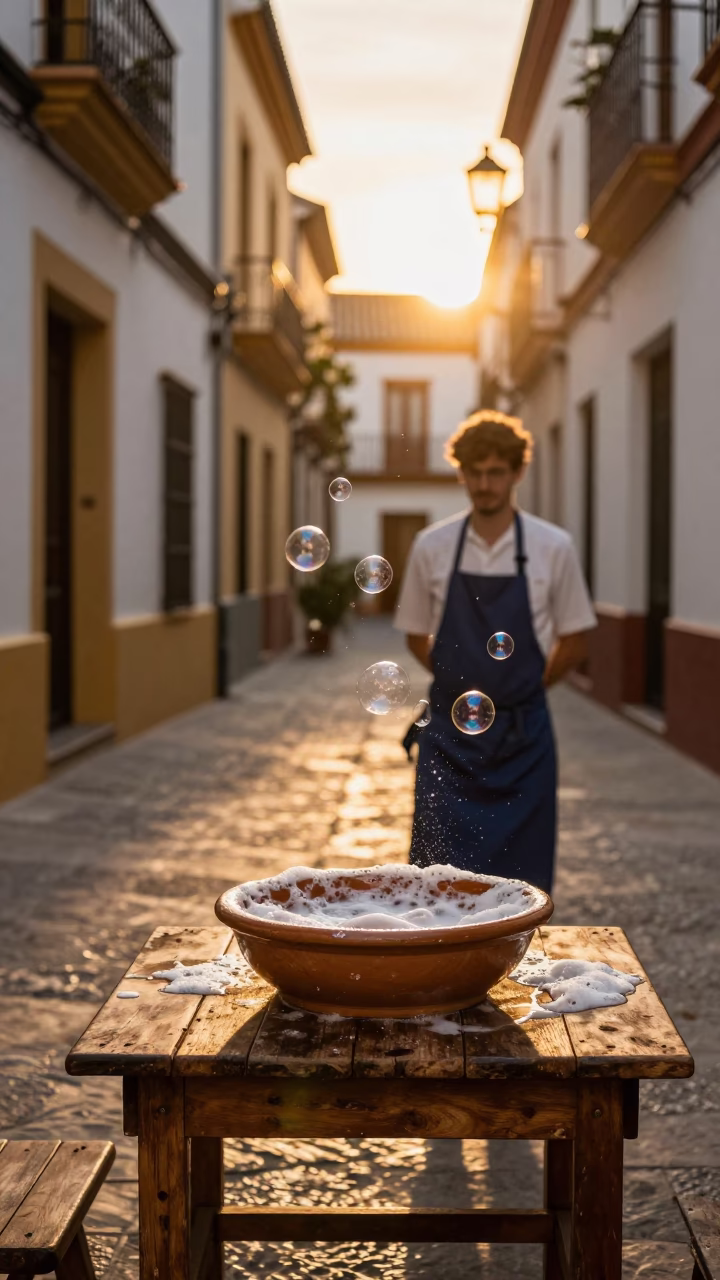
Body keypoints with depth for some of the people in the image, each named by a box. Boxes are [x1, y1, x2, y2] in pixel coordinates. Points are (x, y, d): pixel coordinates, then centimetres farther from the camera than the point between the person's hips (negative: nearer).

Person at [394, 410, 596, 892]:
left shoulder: (553, 548, -3)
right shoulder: (432, 547, -1)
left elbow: (575, 642, 5)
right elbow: (417, 636, 10)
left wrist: (518, 688, 1)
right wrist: (462, 688, 1)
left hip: (523, 733, 0)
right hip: (450, 733, 1)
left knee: (522, 873, 5)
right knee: (440, 868, -2)